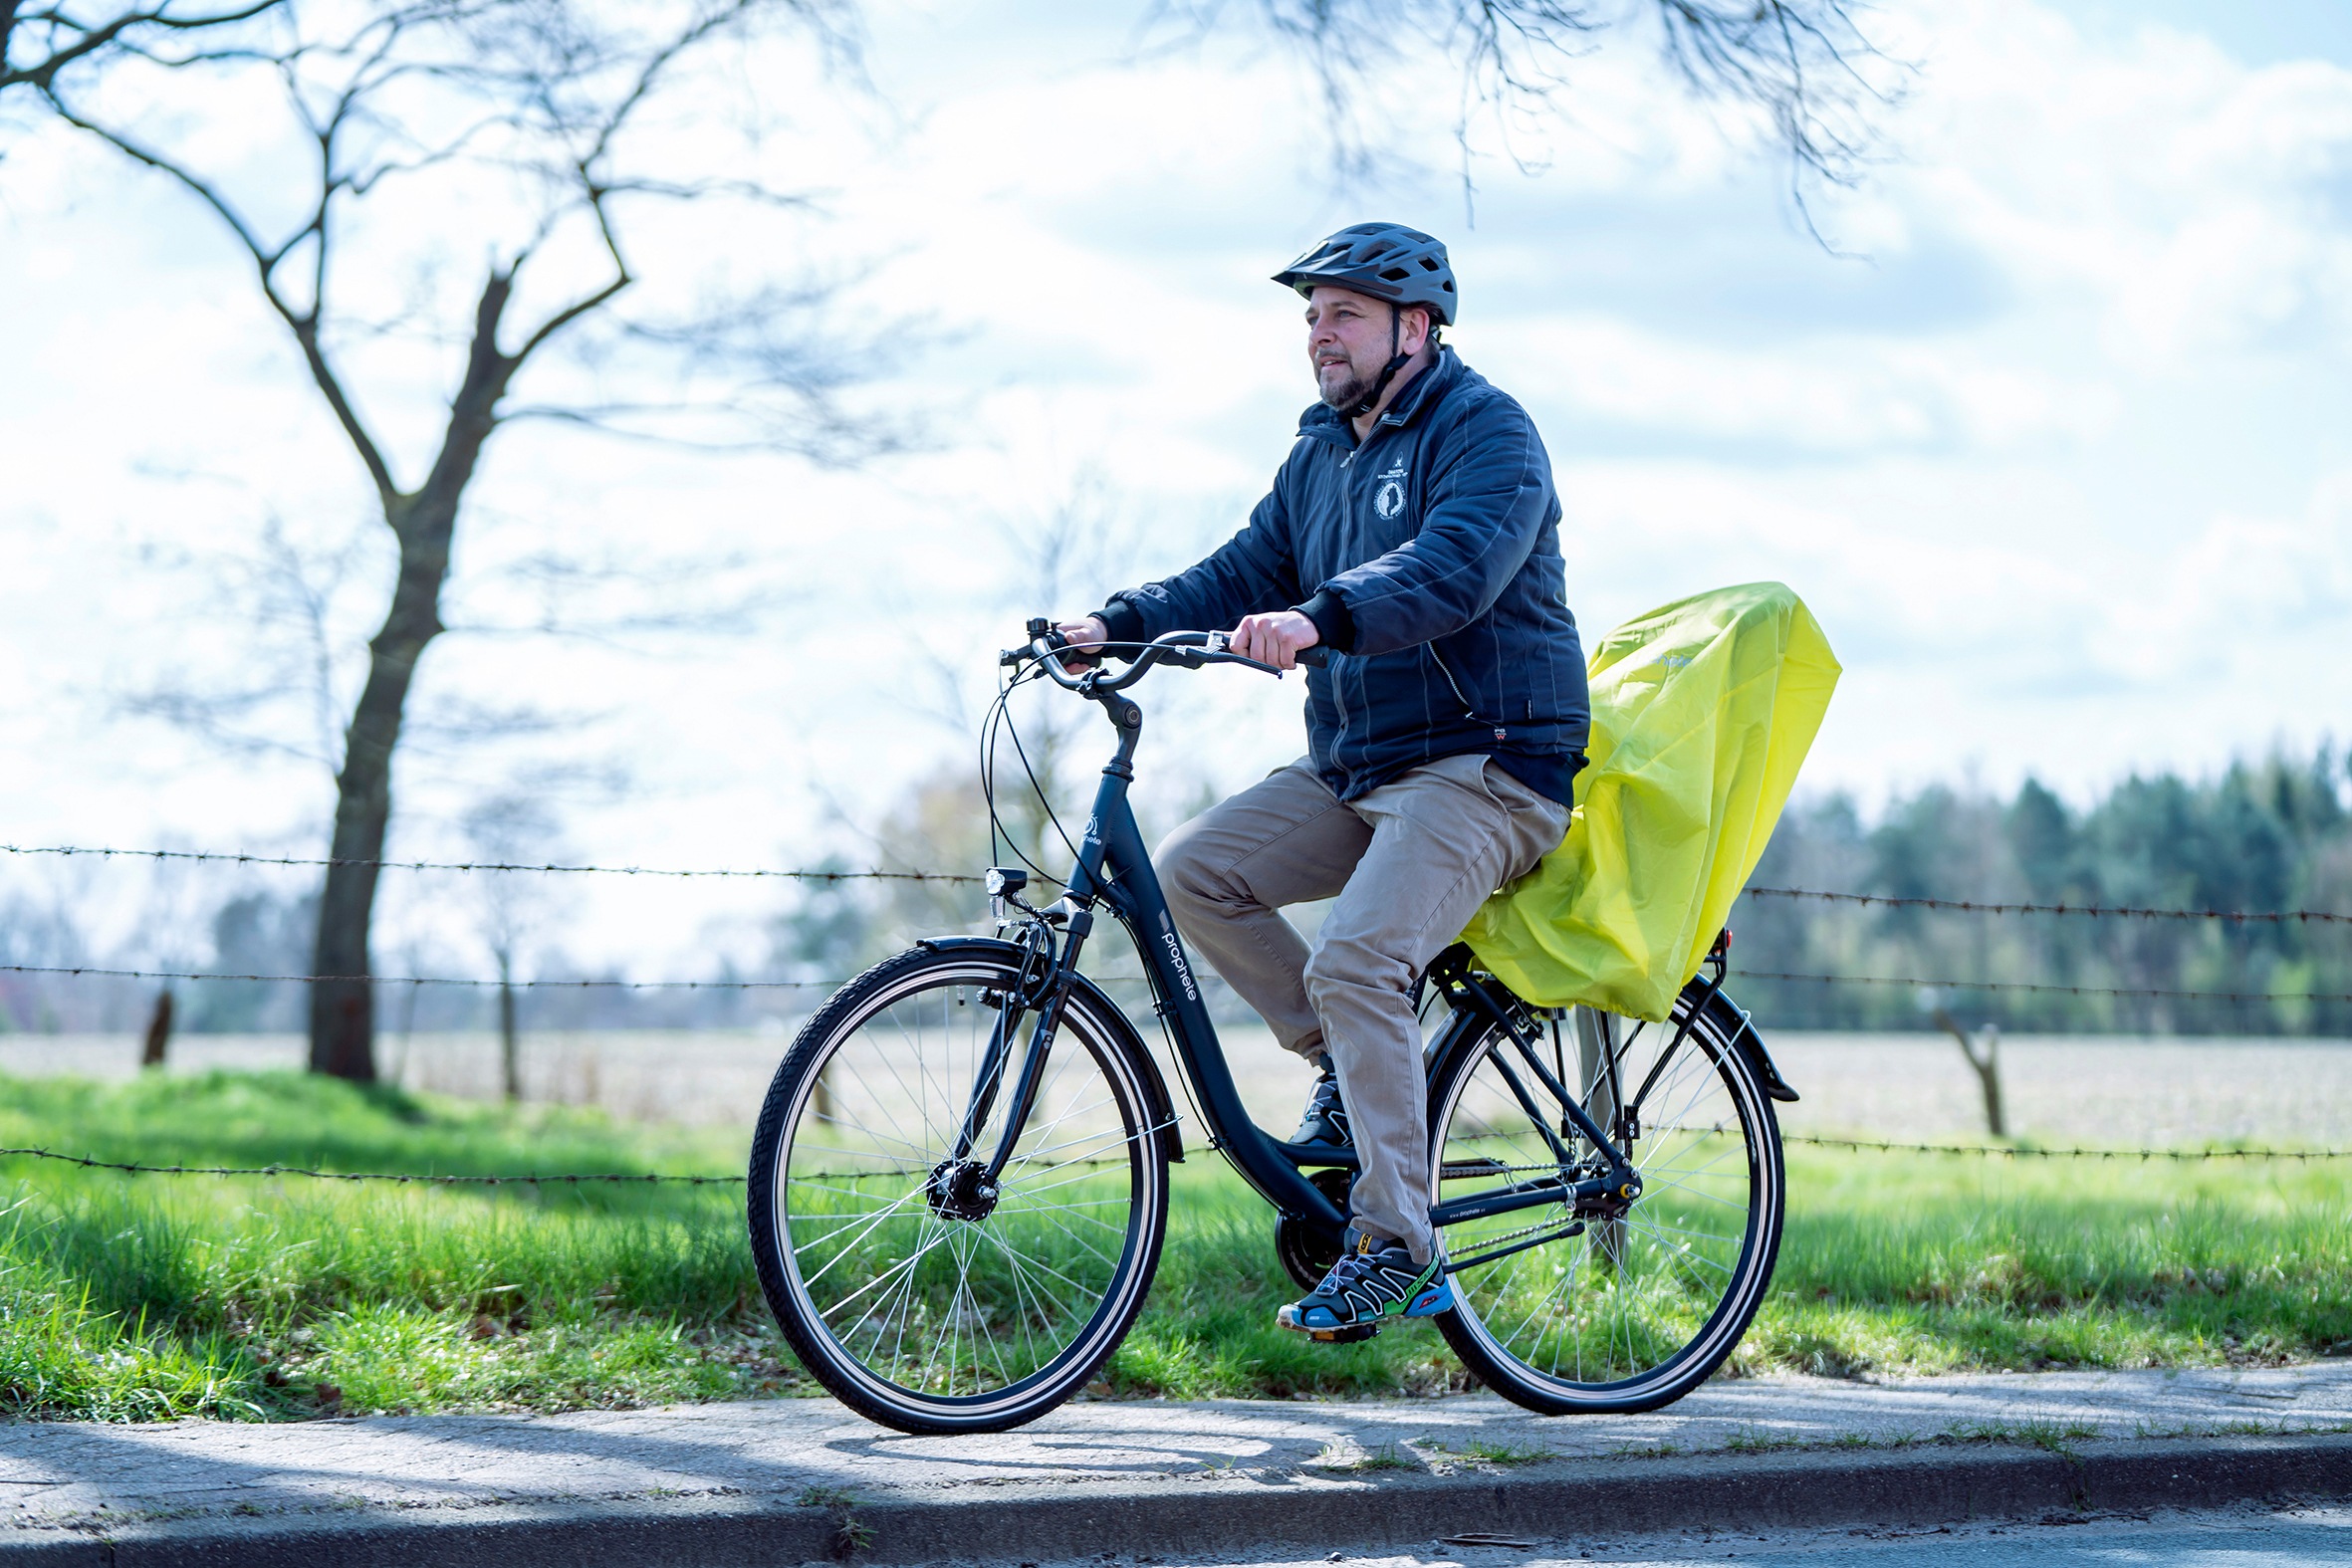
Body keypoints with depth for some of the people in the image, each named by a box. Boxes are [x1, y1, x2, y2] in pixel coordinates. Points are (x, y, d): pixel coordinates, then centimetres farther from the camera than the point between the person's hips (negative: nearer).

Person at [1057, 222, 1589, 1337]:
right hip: (1352, 769, 8)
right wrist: (1118, 626, -6)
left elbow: (1453, 570, -28)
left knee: (1354, 961, -26)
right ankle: (1345, 1063, 4)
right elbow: (1243, 575, 12)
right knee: (1193, 870, -10)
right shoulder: (1320, 455, 17)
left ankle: (1397, 1255, -21)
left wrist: (1320, 619, -44)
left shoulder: (1487, 434, -10)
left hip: (1483, 769, -8)